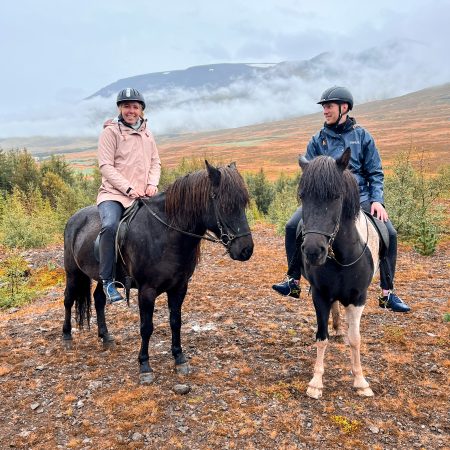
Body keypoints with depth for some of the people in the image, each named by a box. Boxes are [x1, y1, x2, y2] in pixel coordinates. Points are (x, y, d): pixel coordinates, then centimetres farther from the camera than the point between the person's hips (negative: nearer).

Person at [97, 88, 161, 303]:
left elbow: (155, 162, 17)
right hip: (114, 194, -6)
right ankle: (107, 281, -21)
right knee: (110, 225, -33)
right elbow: (106, 166, -8)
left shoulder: (147, 133, 16)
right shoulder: (110, 132, -1)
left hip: (143, 195, 6)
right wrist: (128, 188, -17)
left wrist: (152, 184, -2)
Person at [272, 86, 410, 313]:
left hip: (359, 196, 0)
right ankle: (293, 281, -4)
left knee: (389, 233, -17)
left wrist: (377, 200, -8)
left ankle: (387, 294, -1)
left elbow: (375, 173, 6)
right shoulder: (318, 140, 8)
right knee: (292, 226, -20)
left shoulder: (362, 136, 6)